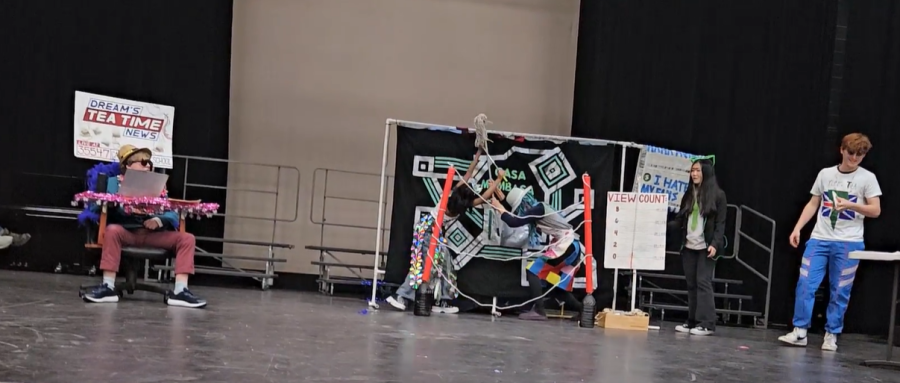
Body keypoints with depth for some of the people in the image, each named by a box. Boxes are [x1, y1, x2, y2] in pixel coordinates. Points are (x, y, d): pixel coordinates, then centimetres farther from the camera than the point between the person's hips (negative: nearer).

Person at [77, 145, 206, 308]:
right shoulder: (115, 182, 11)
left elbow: (173, 214, 8)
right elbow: (99, 204, -2)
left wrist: (159, 220, -13)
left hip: (152, 235, 3)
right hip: (126, 232, -3)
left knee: (186, 238, -15)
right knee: (112, 229, -36)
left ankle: (180, 291, -25)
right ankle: (108, 287, -33)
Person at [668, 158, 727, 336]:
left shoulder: (717, 195, -1)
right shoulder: (689, 194, 15)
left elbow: (720, 223, -5)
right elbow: (680, 220, 12)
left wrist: (715, 244, -16)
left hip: (706, 247, -5)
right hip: (689, 246, 5)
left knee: (703, 283, -9)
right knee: (691, 284, 6)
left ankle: (706, 323, -7)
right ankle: (692, 321, 10)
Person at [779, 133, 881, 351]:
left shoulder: (867, 178, 2)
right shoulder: (825, 174, 10)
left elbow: (875, 211, -1)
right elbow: (812, 204, 14)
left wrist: (851, 205, -17)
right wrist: (797, 228, 4)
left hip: (849, 243, -2)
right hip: (819, 239, 2)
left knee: (840, 291, 2)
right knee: (805, 284, -5)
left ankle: (831, 335, 12)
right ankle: (800, 331, 1)